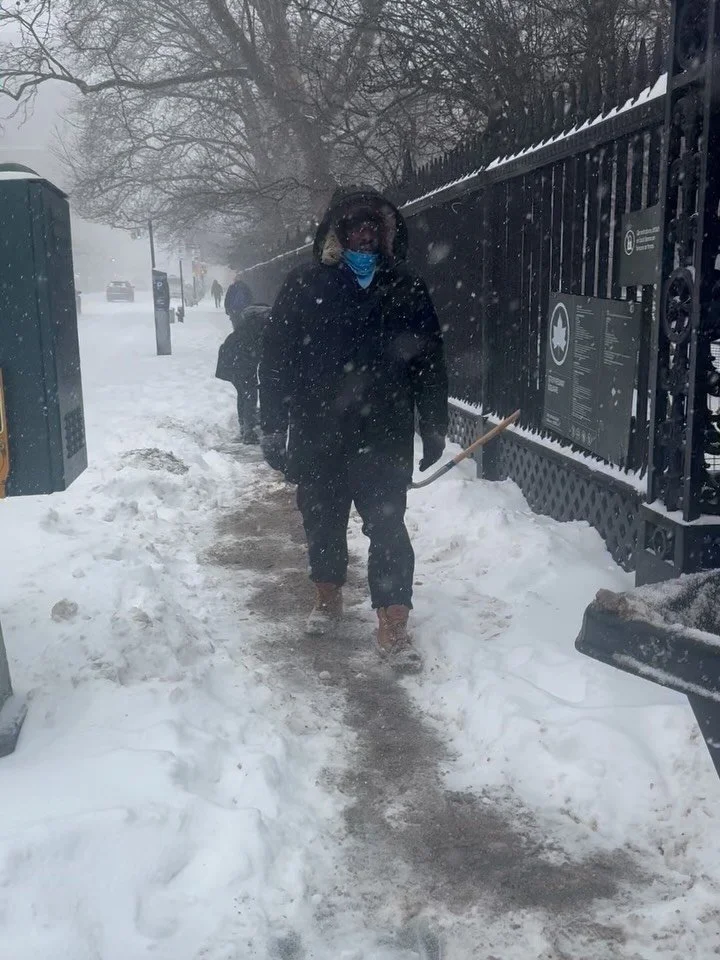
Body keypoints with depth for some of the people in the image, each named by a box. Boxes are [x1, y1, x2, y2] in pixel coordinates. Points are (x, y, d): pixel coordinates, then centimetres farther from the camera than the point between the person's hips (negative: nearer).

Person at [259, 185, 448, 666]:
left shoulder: (406, 289, 2)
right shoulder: (305, 285, -1)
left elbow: (430, 363, 4)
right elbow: (276, 360, -2)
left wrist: (435, 429, 2)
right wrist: (273, 428, -5)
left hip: (383, 436, -1)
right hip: (317, 434, 1)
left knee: (388, 527, -2)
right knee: (323, 521, 15)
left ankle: (394, 625, 5)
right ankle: (329, 597, 37)